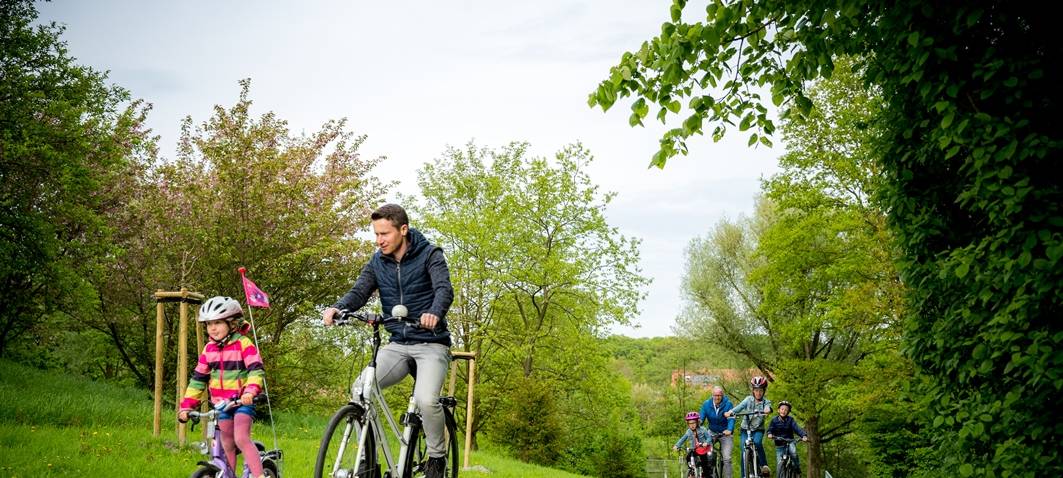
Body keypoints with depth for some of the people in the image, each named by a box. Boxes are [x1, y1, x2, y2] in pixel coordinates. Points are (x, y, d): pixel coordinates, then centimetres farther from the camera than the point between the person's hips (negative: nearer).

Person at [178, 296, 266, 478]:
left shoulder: (243, 344, -11)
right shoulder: (209, 349, 6)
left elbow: (256, 370, -20)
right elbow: (198, 379, 9)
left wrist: (250, 391, -38)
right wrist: (186, 405, 1)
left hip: (243, 401, -6)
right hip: (221, 402, 6)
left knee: (241, 438, -21)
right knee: (227, 445, 9)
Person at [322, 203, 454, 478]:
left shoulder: (429, 255, -8)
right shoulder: (378, 262, 5)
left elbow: (444, 289, -23)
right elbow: (359, 292, -6)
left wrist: (435, 313, -46)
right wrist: (337, 308, -29)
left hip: (431, 344, -4)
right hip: (397, 344, 4)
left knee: (426, 400, -28)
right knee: (361, 388, -19)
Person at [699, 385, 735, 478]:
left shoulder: (728, 404, -15)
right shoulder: (706, 404, -7)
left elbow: (731, 419, -22)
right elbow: (701, 418, -9)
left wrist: (729, 430, -41)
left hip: (725, 433, -2)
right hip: (712, 432, 2)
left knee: (726, 458, -9)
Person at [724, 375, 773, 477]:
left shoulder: (766, 402, -2)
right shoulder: (749, 400, -1)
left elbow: (768, 407, -26)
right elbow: (740, 406, -20)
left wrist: (767, 410, -52)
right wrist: (731, 412, -41)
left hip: (758, 430, -1)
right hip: (746, 429, 1)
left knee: (757, 442, -32)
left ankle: (764, 465, -21)